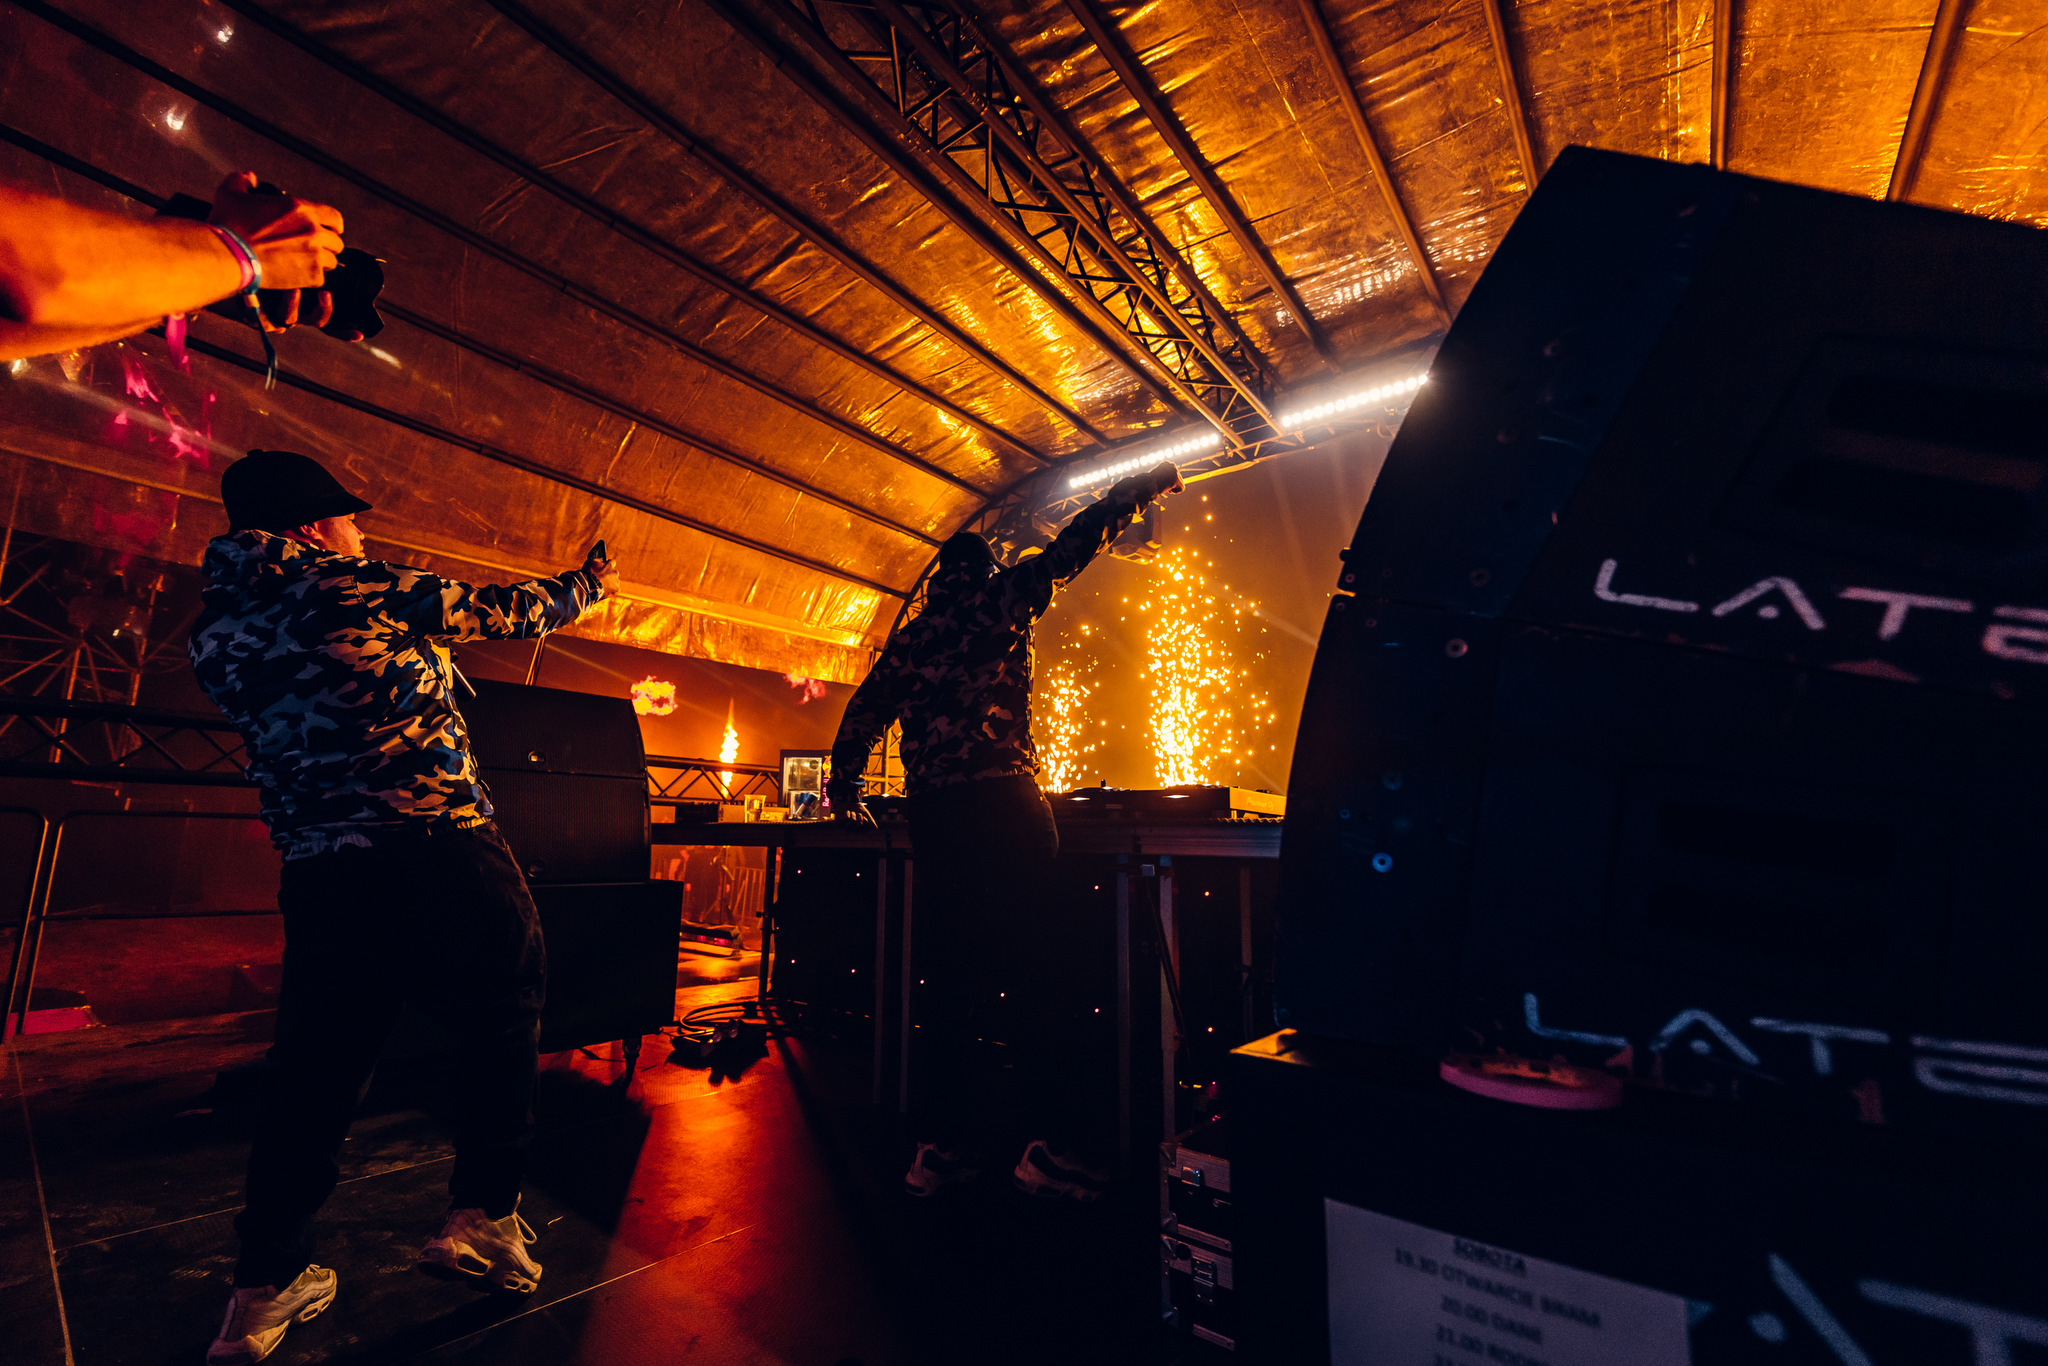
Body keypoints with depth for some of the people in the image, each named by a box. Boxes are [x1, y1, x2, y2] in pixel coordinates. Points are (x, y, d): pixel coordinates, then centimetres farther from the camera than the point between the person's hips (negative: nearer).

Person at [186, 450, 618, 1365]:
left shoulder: (214, 632, 13)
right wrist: (588, 585, 23)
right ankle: (483, 1220, 17)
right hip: (440, 851, -6)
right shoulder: (355, 585, -4)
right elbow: (507, 612, 6)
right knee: (502, 1023, 12)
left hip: (320, 876, 6)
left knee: (316, 1070, 17)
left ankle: (264, 1289, 25)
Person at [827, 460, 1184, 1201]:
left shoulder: (909, 637, 18)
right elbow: (1070, 546, 8)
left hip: (931, 811, 5)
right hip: (1002, 801, -5)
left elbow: (861, 717, 19)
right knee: (1032, 966, -2)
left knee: (946, 973, 10)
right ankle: (1054, 1143, 0)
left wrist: (843, 789, 34)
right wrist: (1142, 486, 21)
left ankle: (943, 1142, 16)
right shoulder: (1000, 599, 5)